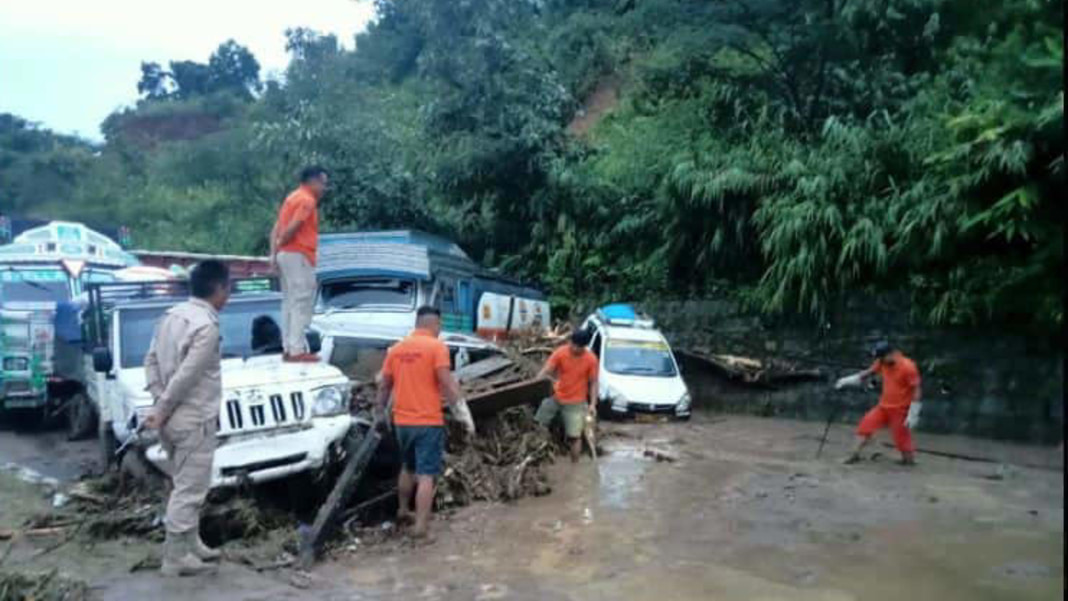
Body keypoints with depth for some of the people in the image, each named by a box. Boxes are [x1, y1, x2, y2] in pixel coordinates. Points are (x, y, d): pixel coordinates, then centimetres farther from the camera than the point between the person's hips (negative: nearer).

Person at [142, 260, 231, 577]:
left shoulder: (172, 314, 7)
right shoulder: (207, 325, -20)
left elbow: (151, 361, 10)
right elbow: (186, 377, -23)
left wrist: (159, 402, 6)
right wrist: (162, 411, -12)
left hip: (174, 418, 9)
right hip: (194, 419, -9)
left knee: (185, 486, 20)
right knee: (189, 489, 1)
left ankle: (190, 544, 31)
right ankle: (176, 556, 9)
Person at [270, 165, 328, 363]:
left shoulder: (293, 197, 19)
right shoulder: (307, 200, -10)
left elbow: (277, 228, 14)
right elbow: (292, 228, -20)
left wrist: (274, 253, 7)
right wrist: (280, 245, -4)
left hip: (286, 255, 10)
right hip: (298, 255, -10)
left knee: (290, 303, 12)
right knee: (302, 303, -8)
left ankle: (288, 348, 14)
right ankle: (297, 350, -9)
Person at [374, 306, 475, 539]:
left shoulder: (396, 349, 8)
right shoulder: (437, 347, -9)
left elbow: (384, 386, 12)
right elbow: (447, 384, -16)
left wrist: (379, 413, 24)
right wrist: (464, 414, -12)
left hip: (402, 421, 6)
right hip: (428, 421, -6)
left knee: (408, 468, 25)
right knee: (426, 474, -2)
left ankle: (403, 510, 39)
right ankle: (420, 526, -4)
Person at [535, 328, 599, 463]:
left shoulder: (591, 359, -13)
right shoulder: (560, 353, -13)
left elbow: (593, 382, -4)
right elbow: (545, 371, -16)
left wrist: (592, 403, -11)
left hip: (576, 403, -2)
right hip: (555, 397, 2)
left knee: (575, 436, -2)